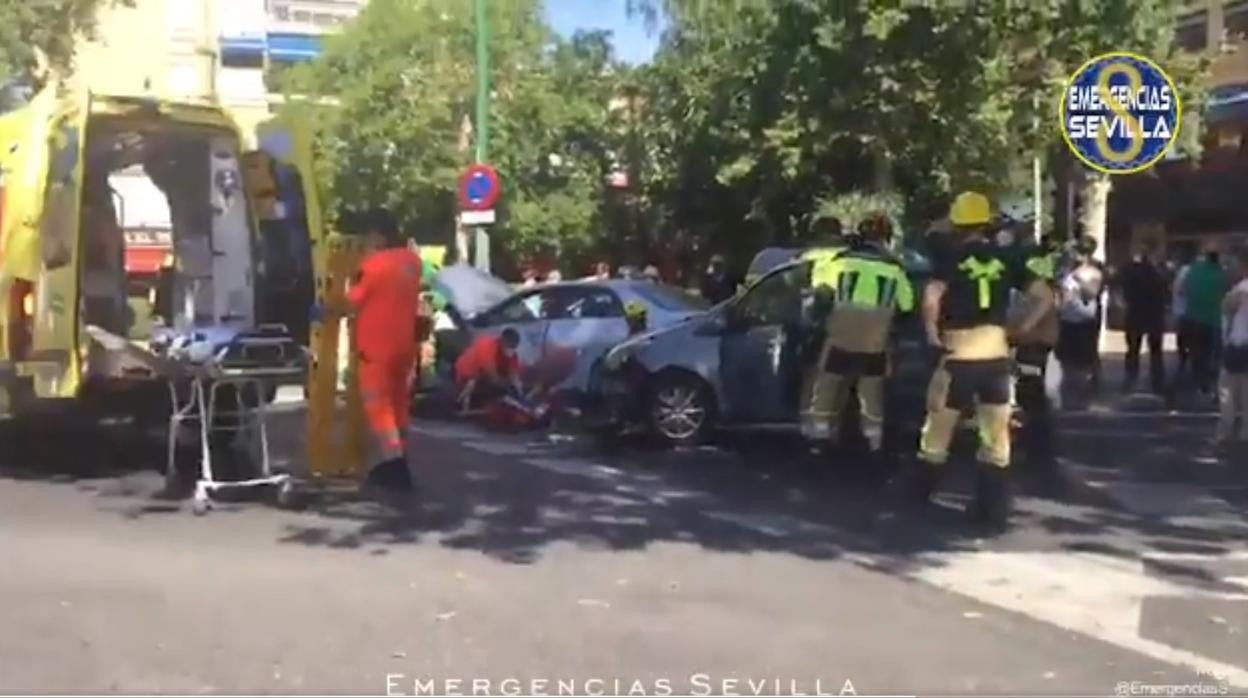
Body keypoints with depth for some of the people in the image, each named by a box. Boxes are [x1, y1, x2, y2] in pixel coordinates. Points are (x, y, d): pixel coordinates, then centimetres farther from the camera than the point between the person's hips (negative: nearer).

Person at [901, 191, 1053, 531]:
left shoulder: (951, 258, -5)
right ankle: (993, 509, 6)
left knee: (940, 425, 13)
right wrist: (1021, 328, 8)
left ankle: (921, 488, 30)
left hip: (960, 352, -3)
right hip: (996, 352, 3)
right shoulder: (1005, 260, 7)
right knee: (996, 432, 6)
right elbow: (1045, 296, 5)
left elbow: (932, 297, -22)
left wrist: (932, 331, -8)